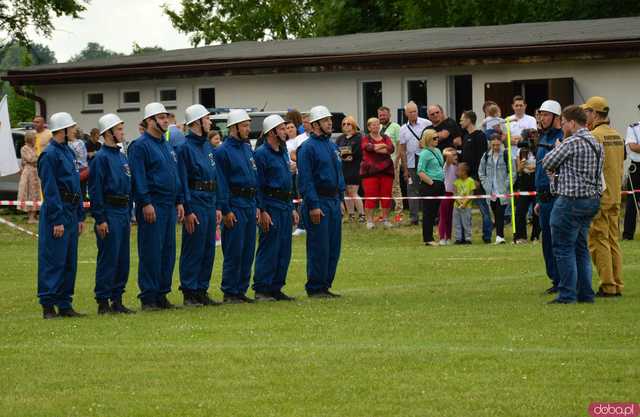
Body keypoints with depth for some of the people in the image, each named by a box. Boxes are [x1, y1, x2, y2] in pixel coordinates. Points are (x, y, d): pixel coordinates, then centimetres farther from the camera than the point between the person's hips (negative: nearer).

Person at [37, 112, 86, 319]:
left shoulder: (68, 152, 16)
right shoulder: (49, 154, -12)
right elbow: (50, 189, -16)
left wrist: (80, 216, 17)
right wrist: (57, 220, -19)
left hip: (71, 212, 9)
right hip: (57, 211, -9)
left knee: (69, 262, 11)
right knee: (53, 261, -7)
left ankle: (65, 304, 16)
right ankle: (48, 307, -4)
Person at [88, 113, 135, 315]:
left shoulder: (122, 157, 16)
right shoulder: (100, 158, -10)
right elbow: (95, 190, -14)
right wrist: (100, 219, -18)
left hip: (124, 213, 8)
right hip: (109, 213, -8)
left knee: (123, 259, 9)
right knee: (108, 258, -6)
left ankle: (117, 300, 15)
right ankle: (103, 302, -2)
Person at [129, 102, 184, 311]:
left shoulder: (167, 146, 19)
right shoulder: (140, 145, -8)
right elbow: (138, 177, -14)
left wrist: (179, 201, 16)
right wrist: (146, 203, -20)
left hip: (170, 207, 8)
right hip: (152, 207, -8)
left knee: (168, 251, 9)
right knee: (151, 252, -7)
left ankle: (162, 294, 15)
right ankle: (148, 298, -4)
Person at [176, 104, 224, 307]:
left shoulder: (208, 147, 16)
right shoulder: (185, 147, -10)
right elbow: (183, 181, -13)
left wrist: (218, 206, 14)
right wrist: (188, 210, -17)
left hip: (210, 203, 8)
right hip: (195, 202, -8)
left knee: (208, 249, 10)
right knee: (193, 250, -4)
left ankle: (202, 290, 17)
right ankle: (189, 293, 1)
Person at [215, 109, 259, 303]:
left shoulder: (247, 148, 15)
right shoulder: (223, 151, -9)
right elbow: (222, 183, -12)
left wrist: (257, 205, 15)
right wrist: (226, 210, -16)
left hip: (250, 204, 8)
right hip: (235, 203, -8)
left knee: (248, 251, 9)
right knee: (234, 251, -6)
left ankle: (241, 289, 15)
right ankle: (229, 292, -1)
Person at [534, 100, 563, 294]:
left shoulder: (562, 139, -11)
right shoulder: (543, 139, 17)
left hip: (557, 198, -9)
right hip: (544, 199, 9)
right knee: (547, 241, 11)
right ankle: (556, 280, 17)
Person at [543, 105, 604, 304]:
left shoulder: (571, 143, -16)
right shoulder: (597, 144, 12)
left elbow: (547, 163, -9)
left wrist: (556, 149, 13)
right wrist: (559, 171, 10)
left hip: (571, 201, -9)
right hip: (592, 199, 9)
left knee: (564, 248, -3)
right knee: (581, 247, 16)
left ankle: (567, 295, -4)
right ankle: (585, 293, 16)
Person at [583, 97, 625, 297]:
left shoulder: (593, 136, -14)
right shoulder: (617, 136, 12)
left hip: (598, 197, -8)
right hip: (615, 197, 8)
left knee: (599, 242, -4)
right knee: (613, 241, 11)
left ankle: (607, 286, -5)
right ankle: (617, 285, 11)